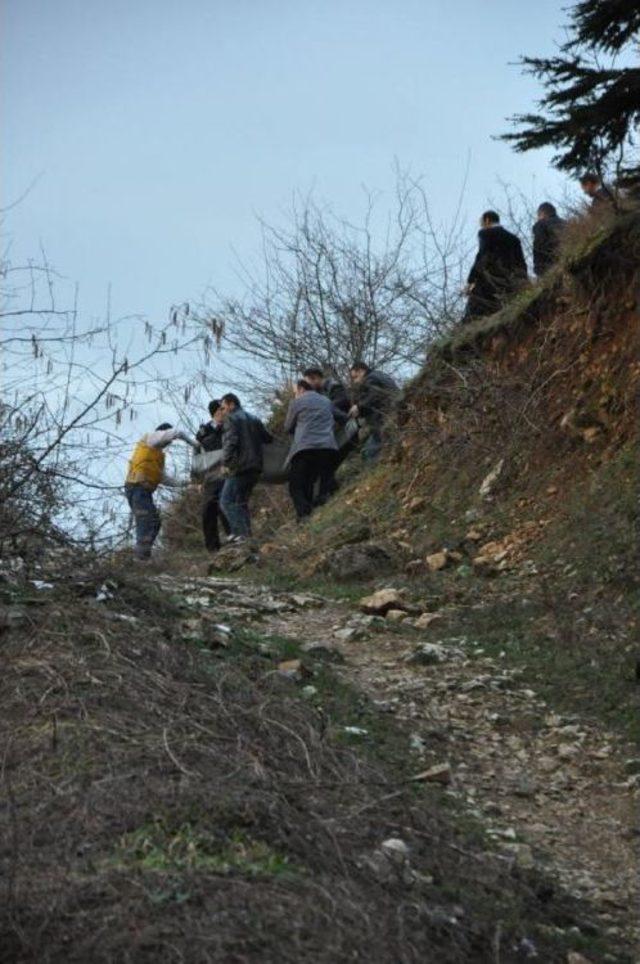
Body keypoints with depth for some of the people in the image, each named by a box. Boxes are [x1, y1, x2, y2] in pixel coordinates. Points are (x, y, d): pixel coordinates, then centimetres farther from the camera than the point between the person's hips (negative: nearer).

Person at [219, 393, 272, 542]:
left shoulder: (231, 419, -2)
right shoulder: (254, 419, 21)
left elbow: (230, 442, -16)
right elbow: (269, 438, 19)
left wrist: (225, 463, -17)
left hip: (239, 467, -8)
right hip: (255, 468, 8)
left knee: (227, 501, -7)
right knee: (241, 502, 16)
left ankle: (241, 533, -18)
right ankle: (247, 533, 9)